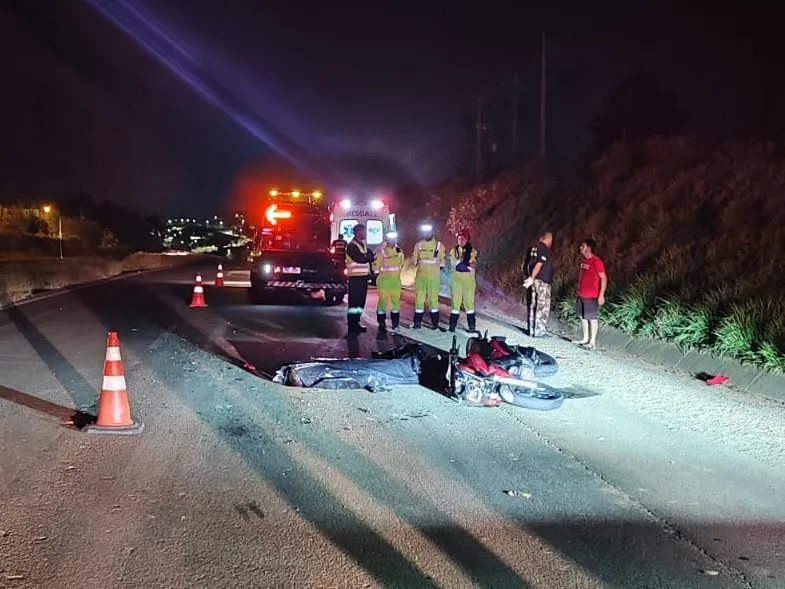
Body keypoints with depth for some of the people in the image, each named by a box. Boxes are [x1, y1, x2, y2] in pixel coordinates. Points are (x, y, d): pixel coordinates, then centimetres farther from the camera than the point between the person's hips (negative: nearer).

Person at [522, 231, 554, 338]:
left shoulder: (533, 248, 13)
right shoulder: (545, 250, -11)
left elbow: (525, 265, 15)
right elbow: (538, 265, -21)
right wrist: (532, 279, -21)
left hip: (534, 281, 8)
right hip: (543, 281, -8)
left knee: (533, 306, 11)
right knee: (543, 307, -3)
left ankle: (532, 331, 14)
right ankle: (540, 331, -4)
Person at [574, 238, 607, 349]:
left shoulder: (596, 262, -15)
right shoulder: (584, 260, 10)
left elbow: (604, 278, -16)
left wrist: (601, 295, -20)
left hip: (591, 296, -9)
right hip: (581, 295, 9)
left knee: (592, 317, -3)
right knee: (583, 316, 14)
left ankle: (592, 342, 2)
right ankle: (585, 339, 23)